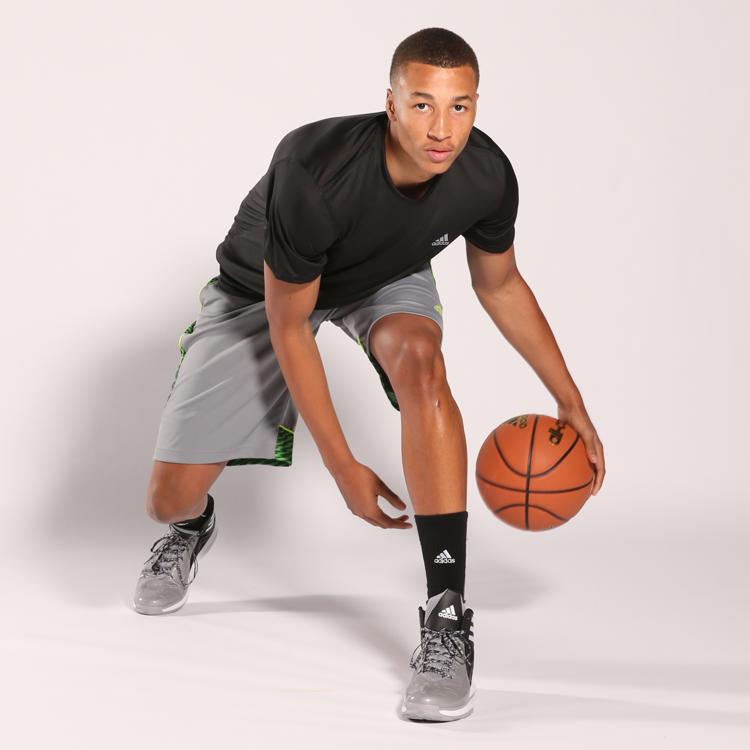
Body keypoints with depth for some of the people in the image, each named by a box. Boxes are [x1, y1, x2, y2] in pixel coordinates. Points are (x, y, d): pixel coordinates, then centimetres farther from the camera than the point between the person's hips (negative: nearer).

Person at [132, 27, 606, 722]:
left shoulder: (487, 175, -26)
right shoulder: (313, 170, -40)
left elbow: (499, 285, -3)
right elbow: (288, 327, -27)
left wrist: (571, 403, -2)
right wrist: (344, 467, -25)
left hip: (387, 280, 2)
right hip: (264, 290, -2)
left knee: (418, 358, -36)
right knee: (168, 498, -8)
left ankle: (447, 616, -30)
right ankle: (192, 526, 36)